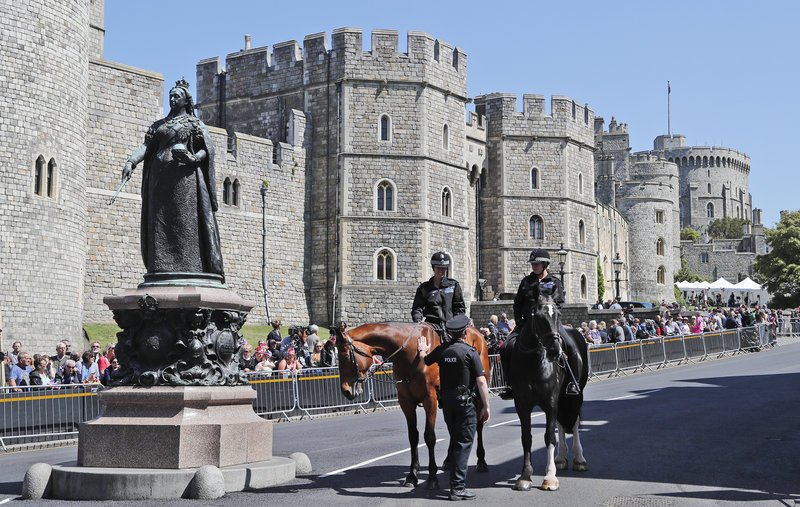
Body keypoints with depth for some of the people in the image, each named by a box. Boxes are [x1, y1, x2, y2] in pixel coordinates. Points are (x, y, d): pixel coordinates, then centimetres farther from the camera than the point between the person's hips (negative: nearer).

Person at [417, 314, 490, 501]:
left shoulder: (441, 350, 2)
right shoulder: (470, 352, -12)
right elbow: (481, 381, -15)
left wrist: (422, 350, 39)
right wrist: (486, 406, -9)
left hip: (446, 400, 6)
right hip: (464, 401, -6)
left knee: (455, 441, 21)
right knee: (464, 443, -2)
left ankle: (455, 478, 30)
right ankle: (458, 487, -6)